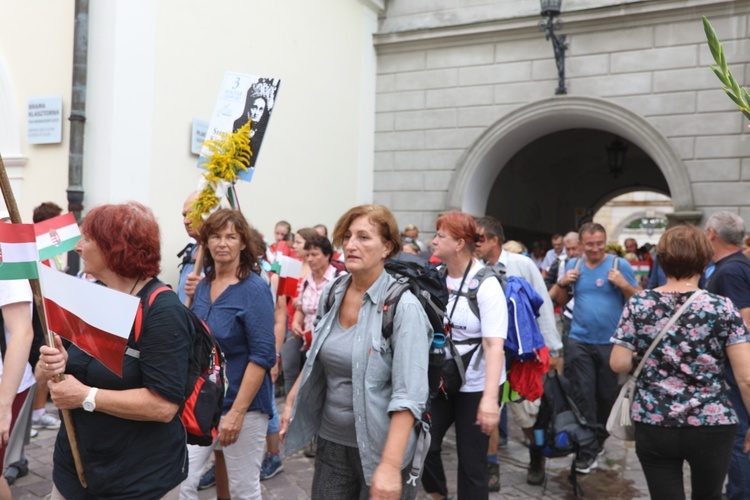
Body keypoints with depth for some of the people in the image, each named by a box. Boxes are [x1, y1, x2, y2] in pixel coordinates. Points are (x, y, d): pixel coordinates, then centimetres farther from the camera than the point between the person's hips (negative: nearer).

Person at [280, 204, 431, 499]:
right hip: (331, 440, 5)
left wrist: (390, 464, -28)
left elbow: (409, 395, -23)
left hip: (378, 447, -5)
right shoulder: (333, 295, 1)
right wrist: (292, 401, 13)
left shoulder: (403, 306, -18)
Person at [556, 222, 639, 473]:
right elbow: (561, 301, 14)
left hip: (611, 342, -1)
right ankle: (587, 449, 4)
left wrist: (623, 285, -18)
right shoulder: (573, 264, 6)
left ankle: (599, 438, 34)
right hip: (579, 342, 1)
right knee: (583, 395, -2)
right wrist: (563, 283, -5)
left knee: (607, 395, 12)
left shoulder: (620, 264, -3)